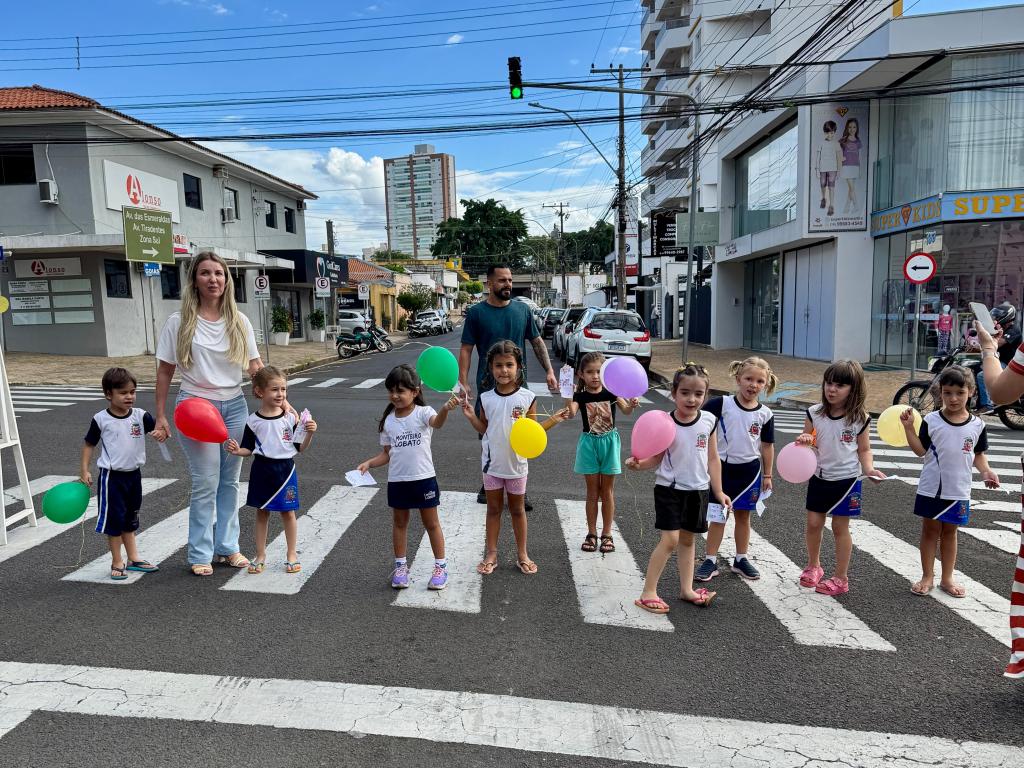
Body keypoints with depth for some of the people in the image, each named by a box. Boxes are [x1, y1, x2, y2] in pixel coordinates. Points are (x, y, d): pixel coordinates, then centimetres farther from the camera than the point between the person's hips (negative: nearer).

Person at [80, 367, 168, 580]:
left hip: (133, 474, 4)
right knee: (114, 518, 2)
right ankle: (117, 562, 14)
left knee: (130, 518, 17)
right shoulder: (101, 419, -8)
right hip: (112, 476, -4)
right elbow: (89, 444, 1)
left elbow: (159, 428, -7)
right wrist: (84, 470, -5)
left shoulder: (140, 415, -3)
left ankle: (133, 558, 27)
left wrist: (161, 433, -31)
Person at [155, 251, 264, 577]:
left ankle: (227, 546, 22)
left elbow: (255, 366, 4)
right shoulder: (179, 322, -3)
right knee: (206, 483, -2)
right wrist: (161, 415, -1)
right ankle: (200, 554, 12)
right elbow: (165, 370, 2)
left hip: (234, 406, 3)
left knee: (230, 481, 10)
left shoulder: (239, 321, 4)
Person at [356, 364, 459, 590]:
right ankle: (400, 566, 31)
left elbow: (437, 423, -35)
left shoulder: (423, 412, -11)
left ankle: (441, 566, 23)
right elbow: (387, 454, 7)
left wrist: (446, 409, -55)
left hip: (423, 479, -4)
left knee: (431, 523, 10)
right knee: (399, 523, 16)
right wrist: (369, 463, -10)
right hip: (397, 481, 4)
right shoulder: (388, 421, 2)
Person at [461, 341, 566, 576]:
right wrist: (471, 416, -11)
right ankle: (491, 554, 24)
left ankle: (522, 554, 26)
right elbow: (485, 428, 5)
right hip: (492, 463, 1)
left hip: (516, 463, -1)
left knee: (517, 509, 13)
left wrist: (553, 420, -14)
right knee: (493, 509, 13)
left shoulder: (527, 397, -9)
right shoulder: (486, 398, -4)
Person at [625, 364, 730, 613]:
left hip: (698, 490, 4)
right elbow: (656, 458, -7)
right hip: (669, 488, -4)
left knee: (687, 539, 15)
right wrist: (638, 463, -27)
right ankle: (648, 593, 0)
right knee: (670, 539, -9)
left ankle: (686, 589, 28)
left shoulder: (709, 421, -4)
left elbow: (713, 459, 5)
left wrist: (719, 491, 7)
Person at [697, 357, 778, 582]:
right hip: (722, 467, -2)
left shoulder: (765, 414, -2)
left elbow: (767, 446, 5)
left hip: (750, 470, 2)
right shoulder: (722, 404, -10)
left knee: (743, 515, 14)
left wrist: (767, 475, 8)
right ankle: (710, 561, 14)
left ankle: (741, 559, 28)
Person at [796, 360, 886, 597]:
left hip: (846, 479, -2)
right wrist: (804, 441, -18)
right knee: (813, 523, 8)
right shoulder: (814, 413, -5)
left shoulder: (859, 418, -9)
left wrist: (869, 468, -18)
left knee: (840, 527, 5)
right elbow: (807, 441, 6)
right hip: (819, 477, 2)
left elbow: (864, 450, 0)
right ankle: (813, 566, 31)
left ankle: (841, 578, 19)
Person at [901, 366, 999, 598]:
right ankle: (927, 576, 20)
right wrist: (909, 427, -15)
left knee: (950, 532, 14)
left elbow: (978, 454, 8)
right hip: (931, 488, -1)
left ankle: (947, 579, 25)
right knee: (930, 530, 9)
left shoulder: (976, 425, -1)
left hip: (959, 490, 1)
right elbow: (921, 450, -5)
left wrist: (986, 471, -8)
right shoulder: (931, 420, -6)